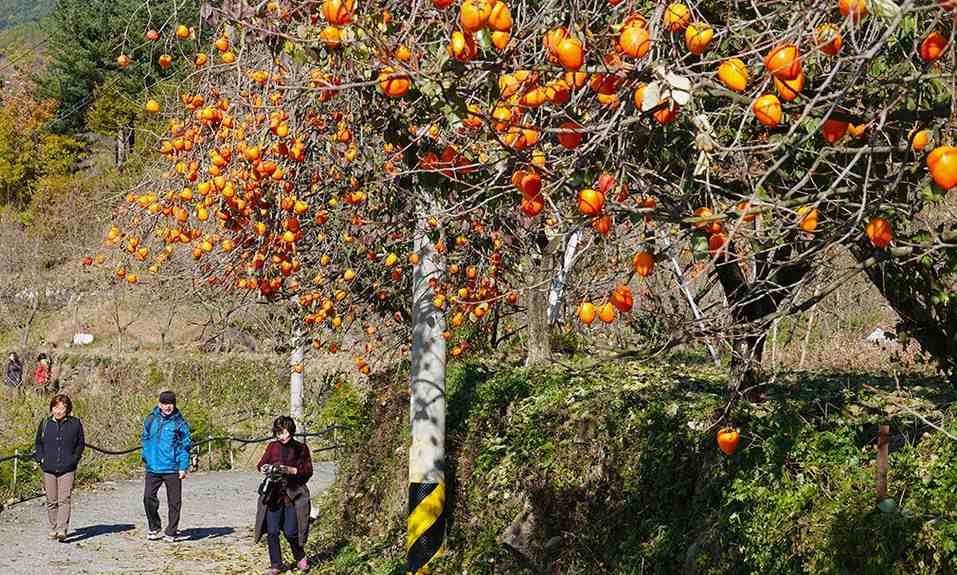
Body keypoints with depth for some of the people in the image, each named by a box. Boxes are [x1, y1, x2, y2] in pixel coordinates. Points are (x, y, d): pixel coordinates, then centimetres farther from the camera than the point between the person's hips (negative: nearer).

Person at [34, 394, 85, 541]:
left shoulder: (75, 423, 2)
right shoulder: (45, 423, 7)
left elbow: (80, 444, 11)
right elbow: (38, 443, 18)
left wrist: (74, 459, 0)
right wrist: (41, 458, 4)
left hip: (67, 469, -2)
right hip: (48, 468, 3)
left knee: (64, 500, -11)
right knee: (51, 501, 7)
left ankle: (62, 529, -16)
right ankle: (53, 528, 18)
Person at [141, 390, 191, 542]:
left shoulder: (180, 423, -3)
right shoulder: (151, 420, 6)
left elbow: (184, 446, -2)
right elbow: (145, 439, 18)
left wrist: (183, 467, -8)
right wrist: (146, 456, 9)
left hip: (172, 469, -2)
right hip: (153, 467, 3)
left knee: (174, 501, 4)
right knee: (148, 497, -1)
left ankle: (171, 532, 16)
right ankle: (154, 527, 19)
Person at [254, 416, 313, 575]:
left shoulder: (301, 448, 4)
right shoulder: (272, 446, 10)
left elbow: (308, 471, 2)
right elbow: (261, 464, 11)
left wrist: (291, 470, -13)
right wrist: (265, 468, -12)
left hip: (293, 495, -2)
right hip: (274, 494, 2)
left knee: (290, 532, -6)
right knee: (272, 532, -3)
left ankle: (300, 558, 22)